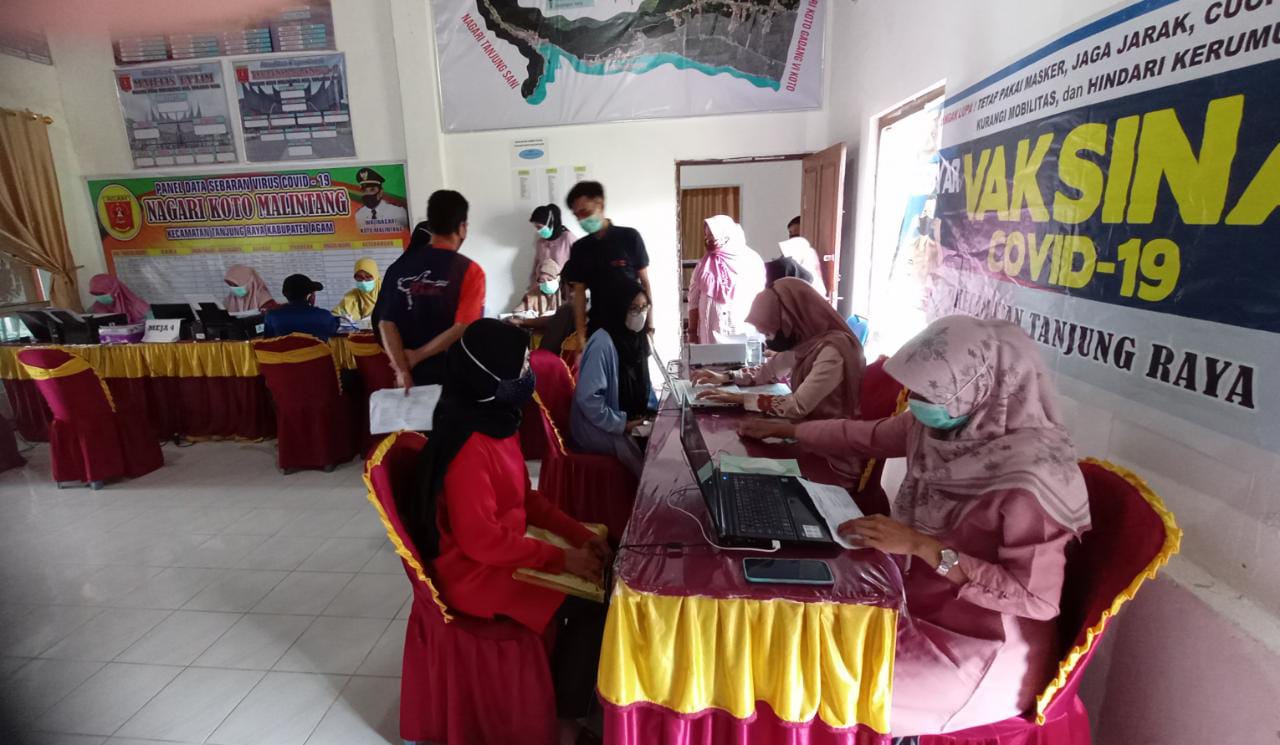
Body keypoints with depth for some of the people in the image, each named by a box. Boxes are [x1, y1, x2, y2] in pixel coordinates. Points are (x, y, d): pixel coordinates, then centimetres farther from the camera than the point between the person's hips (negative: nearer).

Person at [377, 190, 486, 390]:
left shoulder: (399, 267, 3)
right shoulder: (469, 271, -10)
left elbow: (386, 323, -5)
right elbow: (462, 329, -19)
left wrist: (403, 372, -10)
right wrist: (417, 356, -10)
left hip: (415, 377, 4)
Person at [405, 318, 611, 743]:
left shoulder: (497, 422, 2)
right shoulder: (470, 446, -27)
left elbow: (525, 498, 9)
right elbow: (481, 539, -27)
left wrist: (578, 535, -1)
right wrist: (562, 559, -21)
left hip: (502, 549, 9)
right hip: (475, 571, -9)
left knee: (598, 579, 3)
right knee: (591, 606, -16)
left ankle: (571, 695, 20)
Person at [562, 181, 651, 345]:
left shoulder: (629, 237, -4)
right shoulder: (579, 249, 5)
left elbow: (645, 283, -1)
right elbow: (579, 293, 5)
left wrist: (649, 325, -5)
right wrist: (581, 334, -3)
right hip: (598, 327, 2)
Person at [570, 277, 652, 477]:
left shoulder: (637, 338, 5)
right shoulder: (602, 343, -21)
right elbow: (588, 398, -25)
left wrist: (653, 411, 1)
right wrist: (622, 424, -19)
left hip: (630, 420, 8)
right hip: (596, 428, -8)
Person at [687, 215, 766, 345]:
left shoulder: (752, 261, 1)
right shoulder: (704, 265, 6)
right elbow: (694, 301, 6)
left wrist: (759, 336, -1)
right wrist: (692, 333, 2)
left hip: (744, 335, -1)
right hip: (711, 335, 2)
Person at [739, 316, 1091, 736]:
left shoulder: (1031, 474, -28)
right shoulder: (942, 423, -8)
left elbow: (1038, 599, -24)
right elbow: (868, 437, 9)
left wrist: (925, 547, -30)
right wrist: (787, 430, 13)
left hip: (983, 647, -6)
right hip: (919, 603, 7)